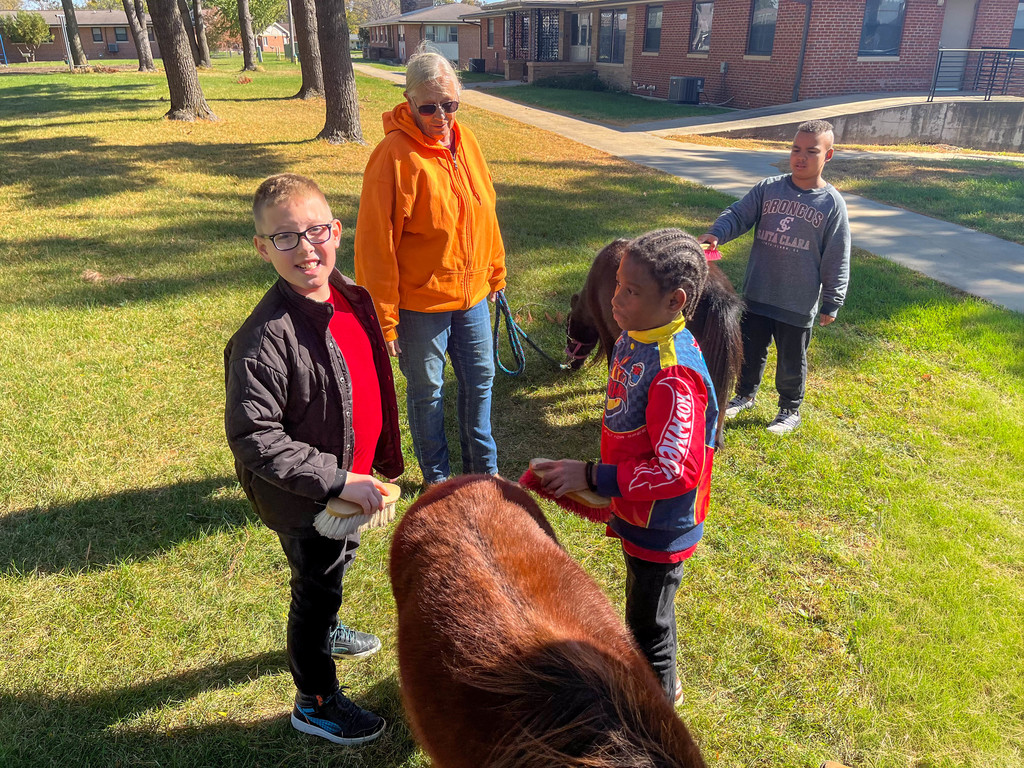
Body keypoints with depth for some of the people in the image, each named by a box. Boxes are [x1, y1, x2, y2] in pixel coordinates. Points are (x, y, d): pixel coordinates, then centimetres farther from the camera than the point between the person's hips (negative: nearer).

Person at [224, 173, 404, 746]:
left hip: (349, 478, 8)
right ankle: (315, 703, 37)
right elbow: (253, 437, -29)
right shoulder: (267, 338, -30)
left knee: (340, 561, 30)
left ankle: (325, 632, 61)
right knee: (317, 586, 12)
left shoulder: (353, 296, -6)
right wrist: (338, 481, -29)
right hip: (305, 502, -7)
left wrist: (379, 456, 15)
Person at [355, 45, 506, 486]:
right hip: (420, 302, -6)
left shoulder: (464, 140, 2)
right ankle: (437, 479, 32)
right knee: (427, 392, 11)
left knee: (480, 379, 18)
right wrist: (383, 319, -16)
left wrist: (495, 270, 17)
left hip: (472, 293, 6)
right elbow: (375, 243, -17)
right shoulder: (395, 155, -18)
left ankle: (483, 467, 39)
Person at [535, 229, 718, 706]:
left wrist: (592, 477, -29)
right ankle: (662, 678, 54)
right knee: (646, 608, 29)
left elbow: (675, 470, -33)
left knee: (647, 622, 13)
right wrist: (603, 482, 16)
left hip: (660, 527, -9)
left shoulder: (674, 374, -33)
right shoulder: (634, 337, -4)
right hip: (637, 513, 9)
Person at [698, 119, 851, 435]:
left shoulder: (831, 203, -8)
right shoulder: (768, 189, -2)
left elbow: (837, 260, -5)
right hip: (757, 296, 3)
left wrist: (831, 303, -3)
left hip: (799, 305, -2)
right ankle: (745, 395, 43)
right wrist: (716, 233, -25)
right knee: (750, 351, 19)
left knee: (791, 361, 13)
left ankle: (790, 410, 35)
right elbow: (738, 214, -2)